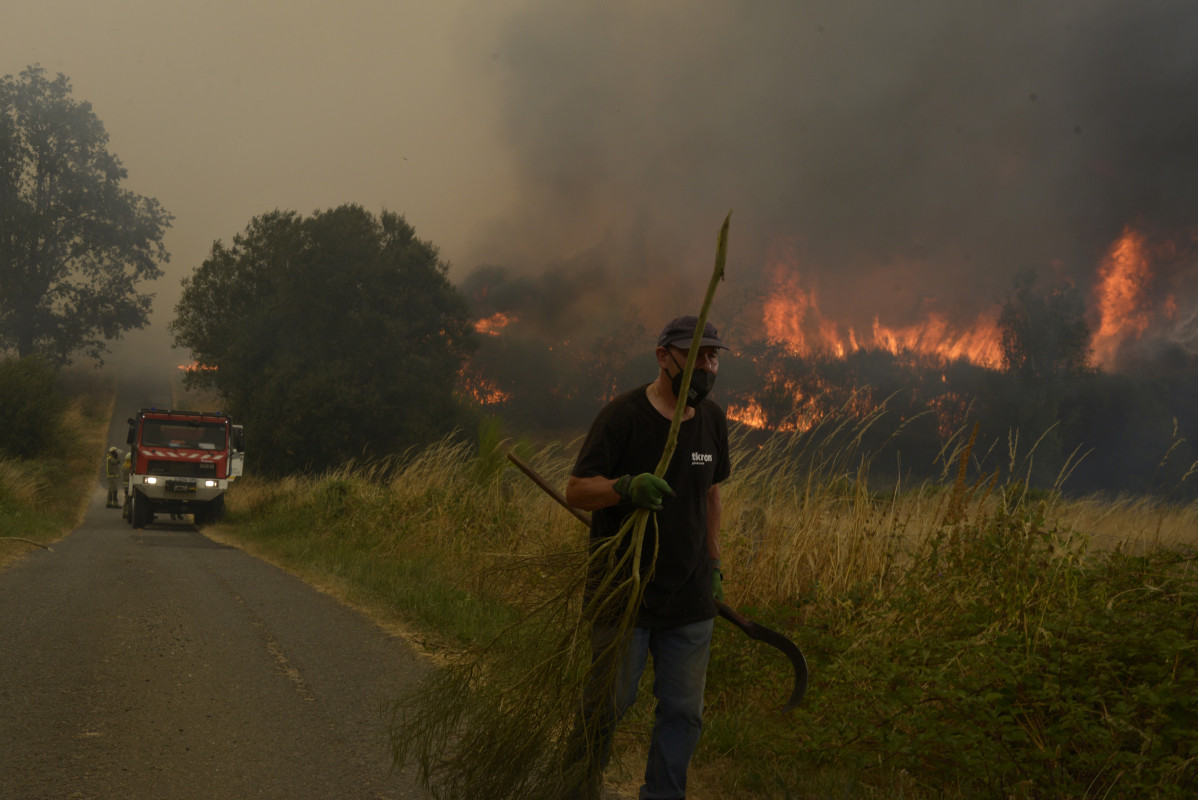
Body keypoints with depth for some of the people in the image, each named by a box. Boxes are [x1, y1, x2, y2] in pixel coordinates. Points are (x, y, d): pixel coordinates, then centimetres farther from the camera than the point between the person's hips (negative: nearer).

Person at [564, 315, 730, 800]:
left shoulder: (713, 420, 7)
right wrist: (626, 487, -34)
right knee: (607, 705, 3)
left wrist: (714, 566, 19)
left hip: (690, 599, 5)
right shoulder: (624, 415, -12)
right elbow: (576, 491, -15)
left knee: (683, 712, 9)